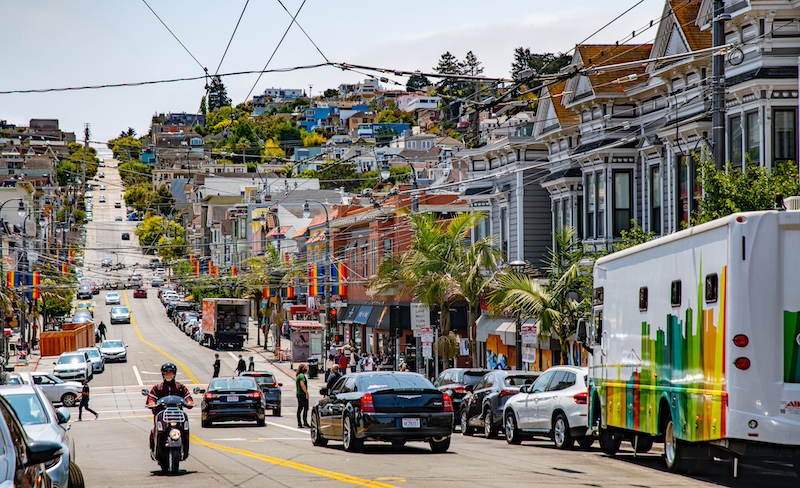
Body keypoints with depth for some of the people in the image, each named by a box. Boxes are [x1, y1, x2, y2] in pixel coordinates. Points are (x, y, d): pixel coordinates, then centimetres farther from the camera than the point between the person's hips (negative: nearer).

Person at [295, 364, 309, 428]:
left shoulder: (298, 376, 17)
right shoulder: (302, 376, -14)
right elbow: (302, 385, -24)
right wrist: (306, 392, -19)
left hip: (298, 394, 10)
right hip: (302, 394, -10)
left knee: (300, 408, 8)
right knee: (306, 408, -8)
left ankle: (299, 423, 8)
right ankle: (305, 422, -12)